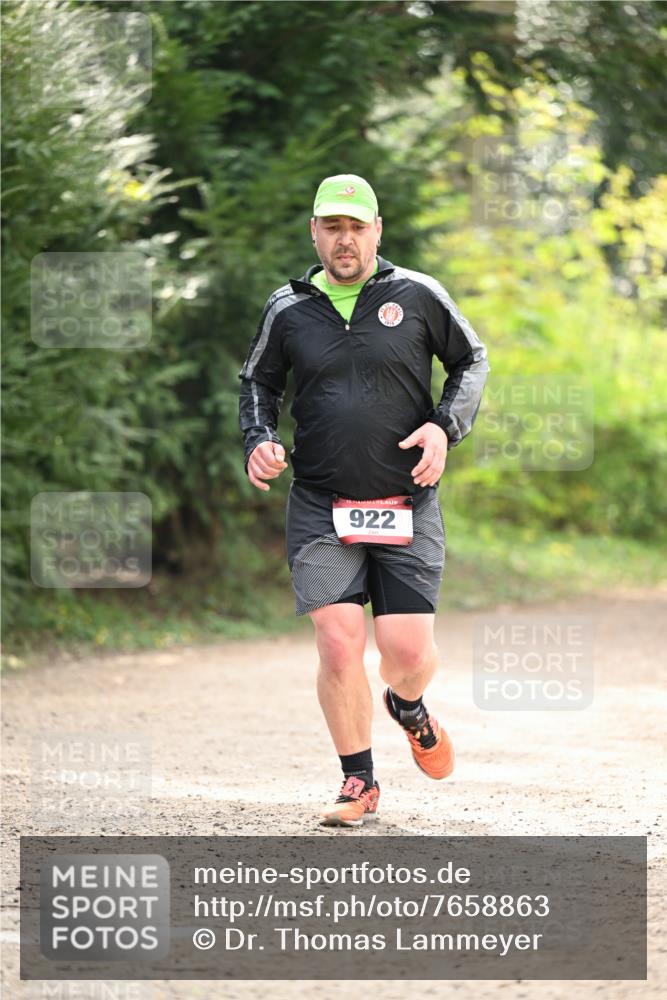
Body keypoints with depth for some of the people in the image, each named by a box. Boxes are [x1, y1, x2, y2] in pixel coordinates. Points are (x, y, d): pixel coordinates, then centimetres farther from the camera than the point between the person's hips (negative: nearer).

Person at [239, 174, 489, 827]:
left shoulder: (417, 296, 2)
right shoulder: (288, 309, 5)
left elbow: (471, 362, 13)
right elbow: (258, 381, 20)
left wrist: (445, 426, -3)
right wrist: (259, 439, 1)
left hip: (408, 506, 0)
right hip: (319, 506, 0)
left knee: (409, 652, -6)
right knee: (338, 645, -11)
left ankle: (407, 708, 32)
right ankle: (359, 784, 7)